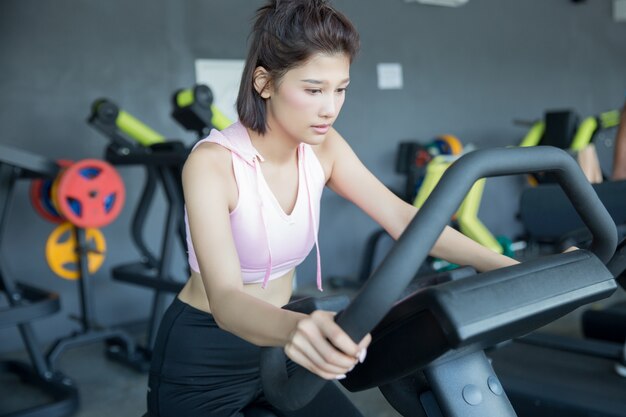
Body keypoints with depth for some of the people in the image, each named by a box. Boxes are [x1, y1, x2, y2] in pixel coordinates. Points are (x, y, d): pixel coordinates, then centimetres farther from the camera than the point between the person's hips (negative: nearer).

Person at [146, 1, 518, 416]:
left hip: (275, 347, 5)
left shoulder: (323, 148, -7)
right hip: (201, 360, -5)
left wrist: (509, 268, -26)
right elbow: (225, 299, -38)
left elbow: (404, 219, -14)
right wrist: (295, 328, -60)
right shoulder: (212, 163, -26)